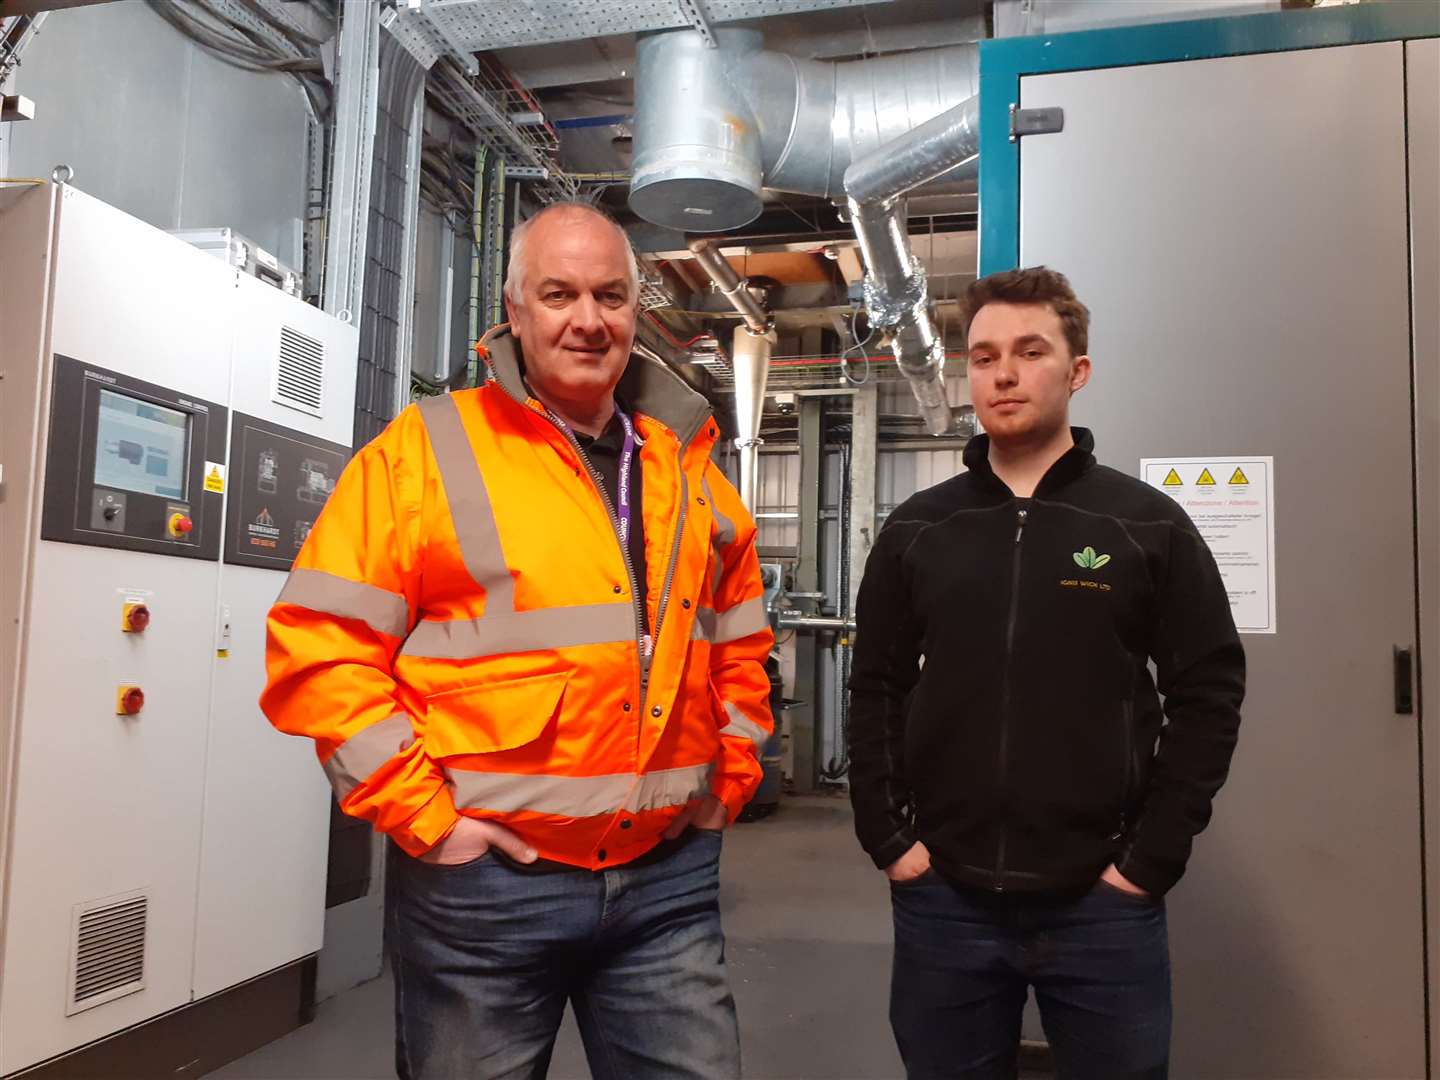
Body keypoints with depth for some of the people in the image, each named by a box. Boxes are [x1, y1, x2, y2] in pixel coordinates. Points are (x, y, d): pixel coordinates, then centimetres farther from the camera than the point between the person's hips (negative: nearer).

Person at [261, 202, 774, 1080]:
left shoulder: (689, 471, 9)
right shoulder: (424, 451, -6)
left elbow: (740, 651, 19)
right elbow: (321, 650, -10)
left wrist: (727, 784, 9)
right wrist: (425, 817, -13)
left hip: (669, 878, 4)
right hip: (486, 878, -3)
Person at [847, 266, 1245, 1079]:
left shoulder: (1149, 526, 0)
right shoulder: (916, 531, 5)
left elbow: (1210, 693, -1)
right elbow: (876, 691, 6)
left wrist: (1153, 857, -7)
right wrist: (887, 838, -2)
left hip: (1103, 903, -1)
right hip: (944, 898, 2)